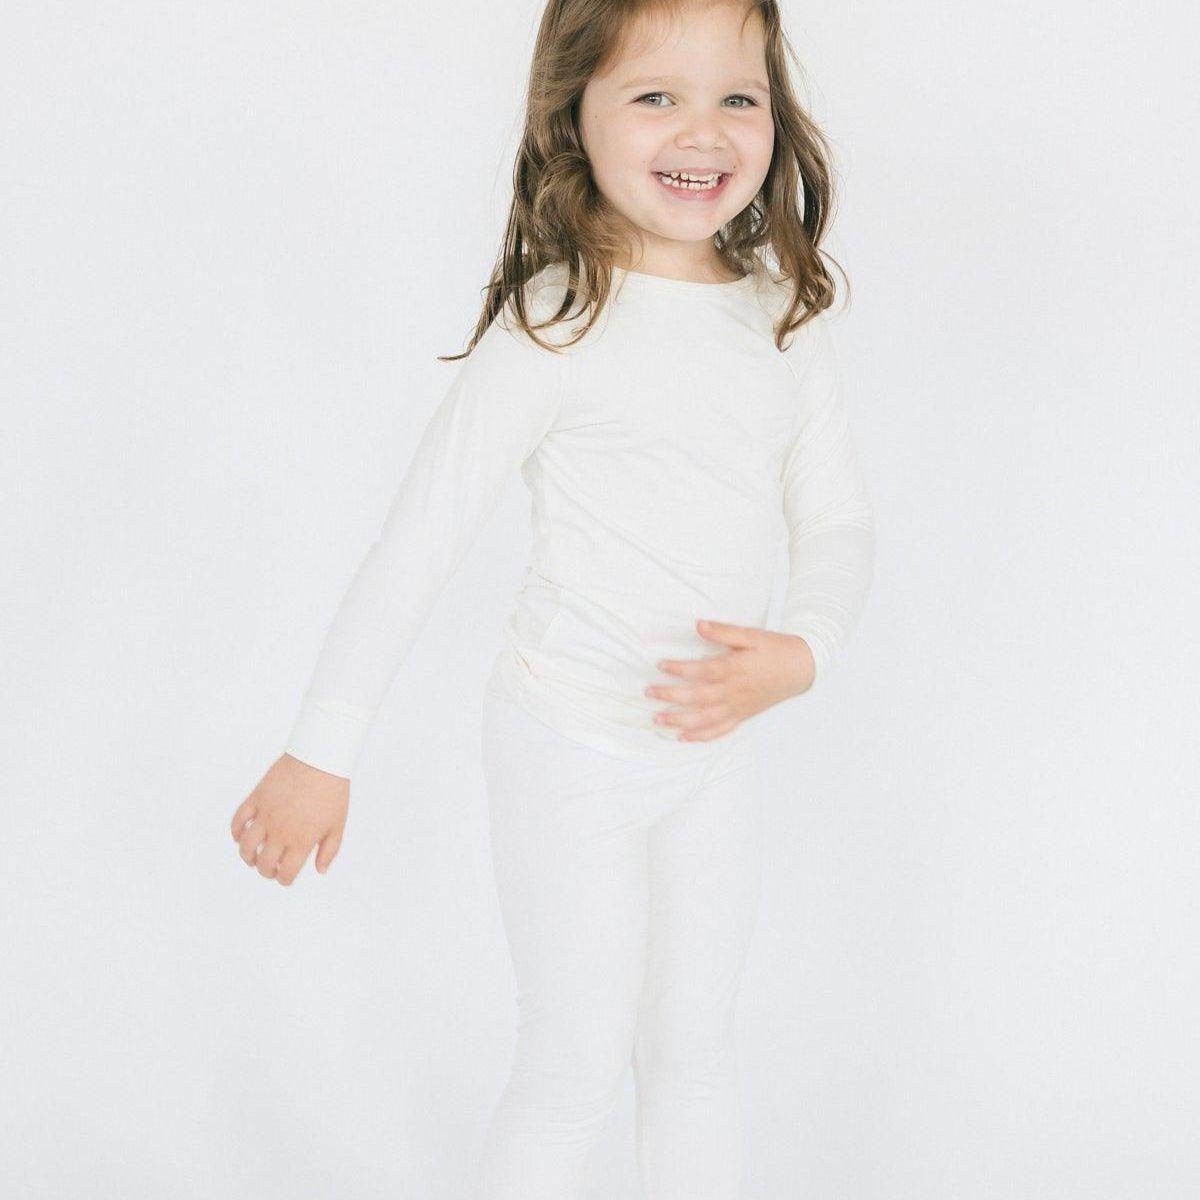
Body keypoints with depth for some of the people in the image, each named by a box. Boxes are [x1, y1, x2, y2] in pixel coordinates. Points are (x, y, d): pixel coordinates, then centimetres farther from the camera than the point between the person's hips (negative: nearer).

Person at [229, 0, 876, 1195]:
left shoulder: (783, 318, -2)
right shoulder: (557, 324, -19)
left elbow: (839, 526, 3)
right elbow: (418, 539, -17)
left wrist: (796, 656, -18)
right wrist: (321, 751, -16)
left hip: (714, 744, 5)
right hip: (571, 746, -5)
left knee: (696, 1049, 18)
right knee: (578, 1064, 6)